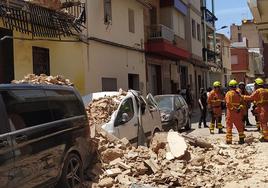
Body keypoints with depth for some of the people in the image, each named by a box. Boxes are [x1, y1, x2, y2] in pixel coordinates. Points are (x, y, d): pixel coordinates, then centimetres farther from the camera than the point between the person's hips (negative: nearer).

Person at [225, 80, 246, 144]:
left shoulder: (228, 93, -9)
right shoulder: (238, 93, 7)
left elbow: (228, 103, -18)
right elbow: (242, 102, 7)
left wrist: (232, 108, -10)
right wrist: (240, 107, 1)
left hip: (231, 111, -4)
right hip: (238, 112, 4)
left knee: (229, 126, 2)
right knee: (239, 126, 14)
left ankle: (229, 140, 1)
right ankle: (241, 139, 18)